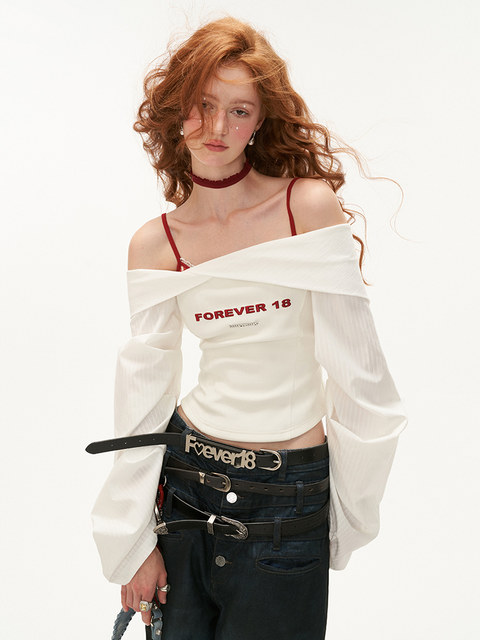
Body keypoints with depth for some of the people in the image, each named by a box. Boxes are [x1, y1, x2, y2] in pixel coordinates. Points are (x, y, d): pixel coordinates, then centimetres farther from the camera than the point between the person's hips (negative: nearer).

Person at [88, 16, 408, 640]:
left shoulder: (311, 205, -12)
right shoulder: (153, 245, -3)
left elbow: (354, 365, -9)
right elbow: (145, 389, 0)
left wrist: (352, 507, -4)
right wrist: (134, 541, 2)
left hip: (291, 495, -2)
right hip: (186, 477, 3)